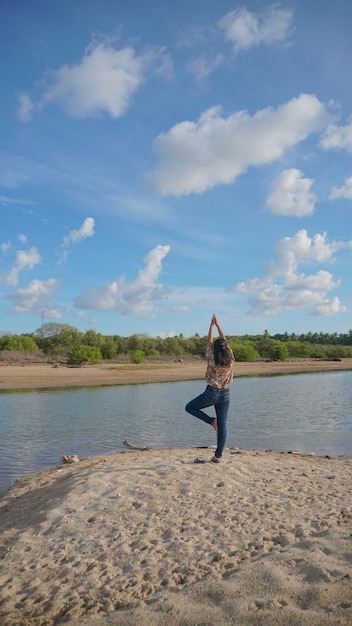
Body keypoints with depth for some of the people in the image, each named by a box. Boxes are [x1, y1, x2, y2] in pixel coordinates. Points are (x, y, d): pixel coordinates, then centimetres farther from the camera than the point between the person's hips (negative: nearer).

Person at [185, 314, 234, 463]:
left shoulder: (212, 360, -12)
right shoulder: (230, 360, -4)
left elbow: (209, 342, -2)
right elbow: (225, 341, 6)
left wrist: (212, 325, 7)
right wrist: (218, 325, 11)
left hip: (211, 393, -4)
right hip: (225, 394, 4)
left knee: (189, 407, 16)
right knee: (222, 425, 7)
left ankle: (211, 421, 3)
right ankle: (218, 456, 7)